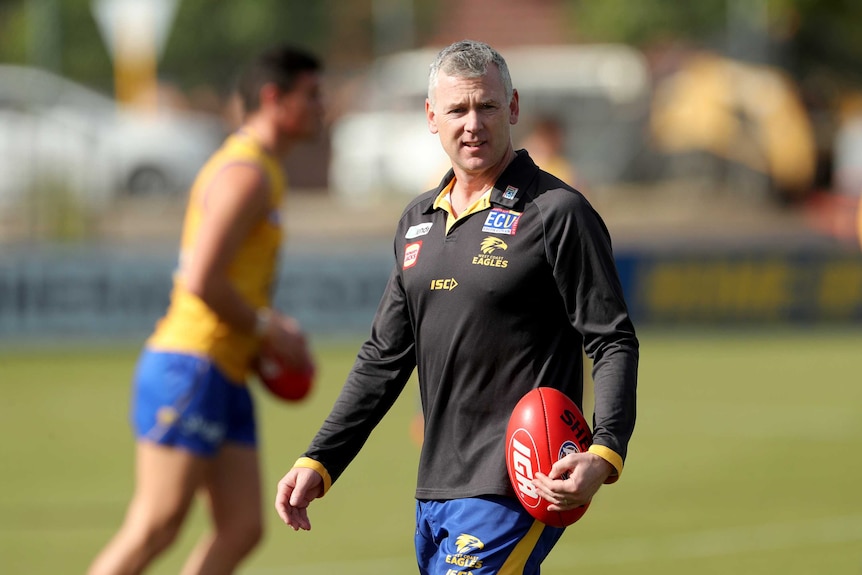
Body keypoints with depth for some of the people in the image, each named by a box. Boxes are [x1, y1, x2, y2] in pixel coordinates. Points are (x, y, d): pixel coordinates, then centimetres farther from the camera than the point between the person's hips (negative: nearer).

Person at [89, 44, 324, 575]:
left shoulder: (263, 173, 21)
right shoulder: (247, 174, -12)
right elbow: (202, 280, -21)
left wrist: (272, 327, 14)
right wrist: (267, 330, -11)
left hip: (225, 380, 10)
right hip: (192, 367, -10)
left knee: (243, 529, 2)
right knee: (155, 528, -11)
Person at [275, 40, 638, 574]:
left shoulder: (557, 213, -6)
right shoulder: (419, 219, 16)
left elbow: (614, 343, -9)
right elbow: (384, 358, 21)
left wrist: (604, 455, -24)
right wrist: (319, 463, 15)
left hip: (512, 494, -8)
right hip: (436, 492, 8)